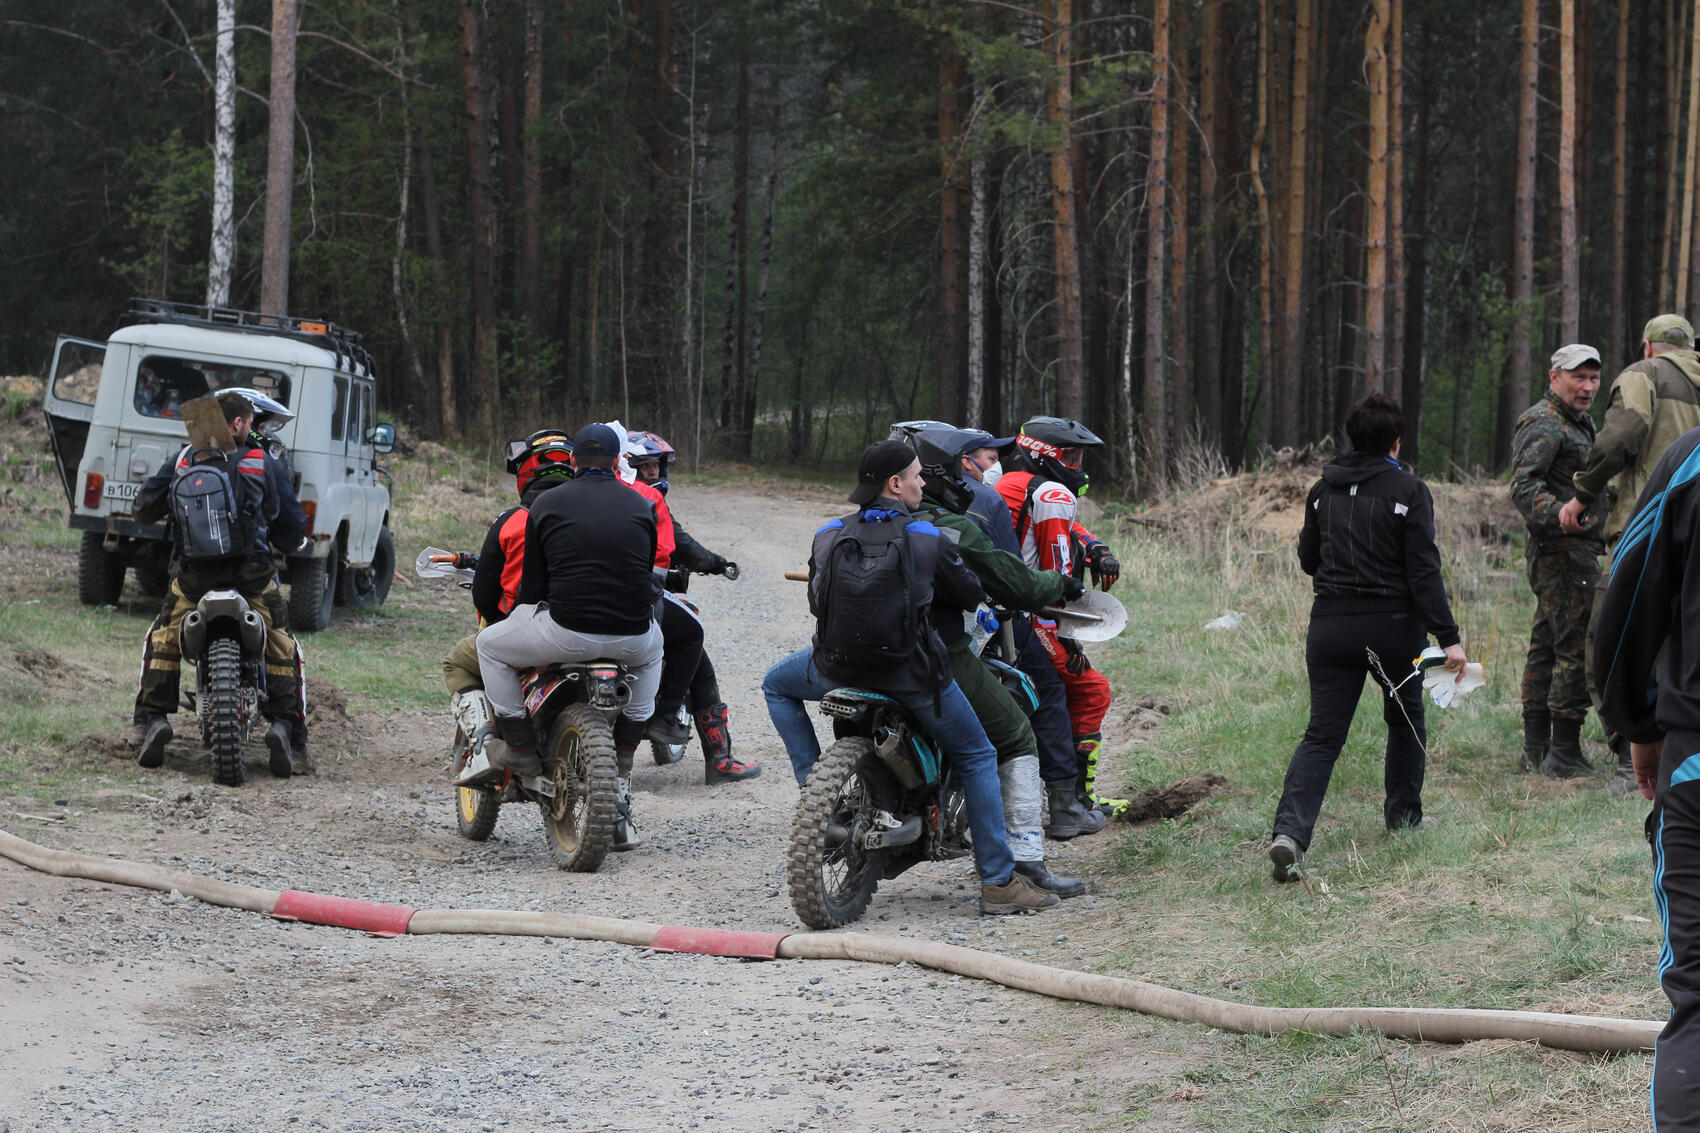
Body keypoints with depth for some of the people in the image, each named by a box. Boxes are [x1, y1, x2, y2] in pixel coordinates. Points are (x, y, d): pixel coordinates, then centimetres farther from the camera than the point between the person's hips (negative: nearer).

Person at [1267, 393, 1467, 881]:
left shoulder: (1323, 491, 6)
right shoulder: (1409, 491, -8)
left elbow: (1308, 560, 16)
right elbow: (1424, 571, -13)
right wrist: (1448, 638, -13)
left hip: (1331, 625, 3)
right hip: (1394, 624, -3)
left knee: (1323, 735, -1)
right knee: (1405, 716, 24)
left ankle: (1290, 830, -21)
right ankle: (1403, 813, 33)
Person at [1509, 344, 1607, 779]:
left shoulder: (1577, 423, 21)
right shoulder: (1544, 425, -12)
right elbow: (1524, 487, -24)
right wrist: (1564, 514, -37)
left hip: (1576, 550, 11)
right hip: (1564, 551, -11)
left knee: (1546, 647, 12)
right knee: (1577, 648, -11)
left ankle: (1535, 750, 16)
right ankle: (1564, 753, -9)